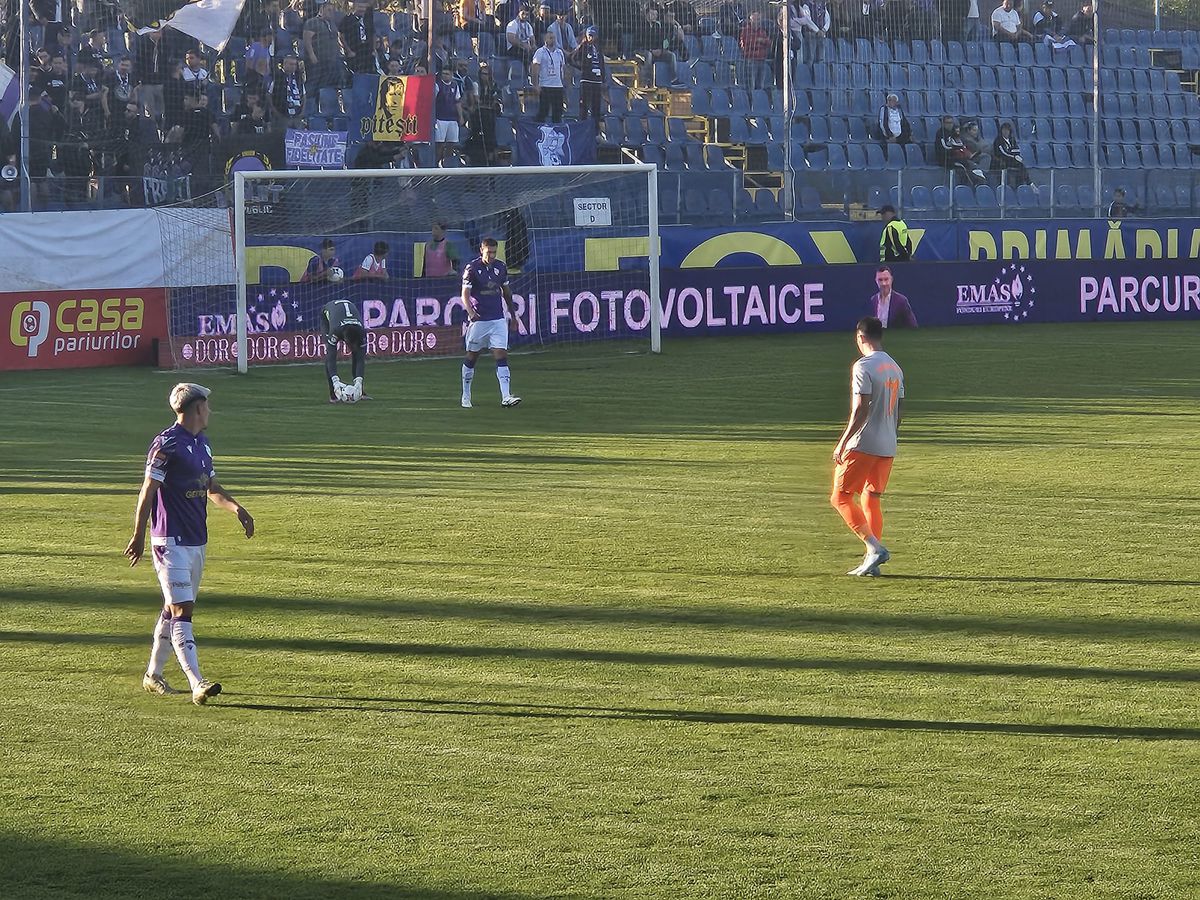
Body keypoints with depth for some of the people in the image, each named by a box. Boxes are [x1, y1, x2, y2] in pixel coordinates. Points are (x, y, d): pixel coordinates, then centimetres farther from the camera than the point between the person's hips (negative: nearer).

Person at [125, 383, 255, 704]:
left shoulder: (202, 443, 15)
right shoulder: (167, 444, -13)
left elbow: (212, 488, 23)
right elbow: (148, 491, -13)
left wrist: (237, 508, 5)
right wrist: (139, 536, -14)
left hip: (197, 539, 9)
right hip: (171, 541, -9)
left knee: (174, 609, 15)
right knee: (182, 610, -13)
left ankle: (153, 675, 26)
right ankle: (198, 684, -21)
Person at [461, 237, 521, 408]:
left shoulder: (500, 267, 6)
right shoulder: (471, 268, -8)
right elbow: (465, 294, -12)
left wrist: (512, 315, 23)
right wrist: (471, 312, -30)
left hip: (498, 319, 3)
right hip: (478, 319, -3)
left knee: (502, 356, -8)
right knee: (471, 357, 6)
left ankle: (506, 396, -15)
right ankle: (466, 396, 20)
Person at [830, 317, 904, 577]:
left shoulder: (864, 366, -13)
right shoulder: (895, 368, 13)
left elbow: (861, 410, -19)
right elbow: (899, 409, 16)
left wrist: (842, 443, -15)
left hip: (863, 445, -8)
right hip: (888, 446, 8)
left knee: (841, 497, -1)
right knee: (870, 500, 14)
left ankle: (874, 546, -14)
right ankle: (873, 562, 9)